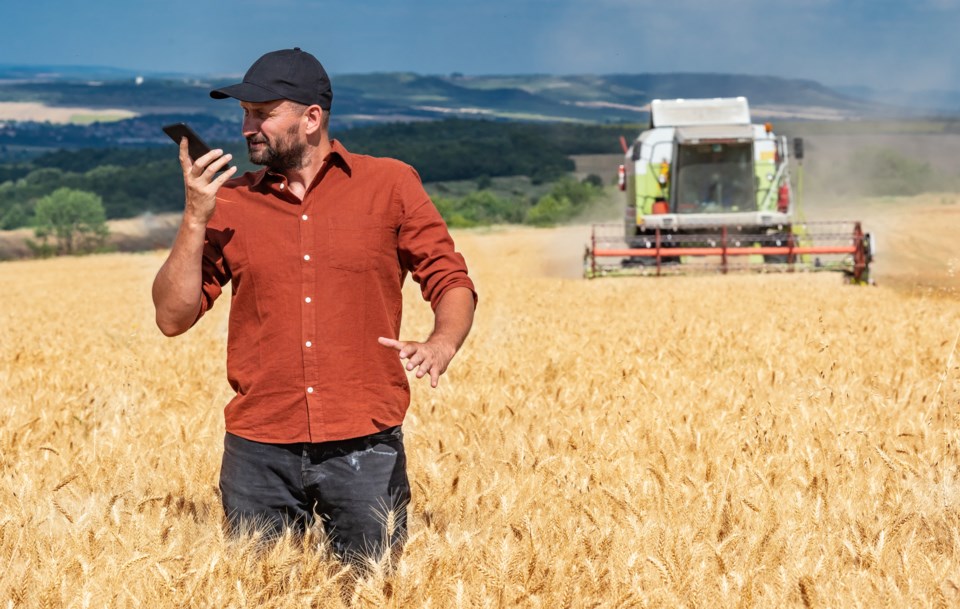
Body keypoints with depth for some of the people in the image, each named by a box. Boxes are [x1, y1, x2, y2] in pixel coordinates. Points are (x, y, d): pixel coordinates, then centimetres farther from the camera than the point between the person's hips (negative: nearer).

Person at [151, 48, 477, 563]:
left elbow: (452, 283, 3)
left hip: (365, 448, -1)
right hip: (258, 454, 2)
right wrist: (195, 219, -7)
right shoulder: (229, 201, 7)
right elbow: (172, 318, 4)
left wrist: (441, 345, -18)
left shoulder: (390, 185, 3)